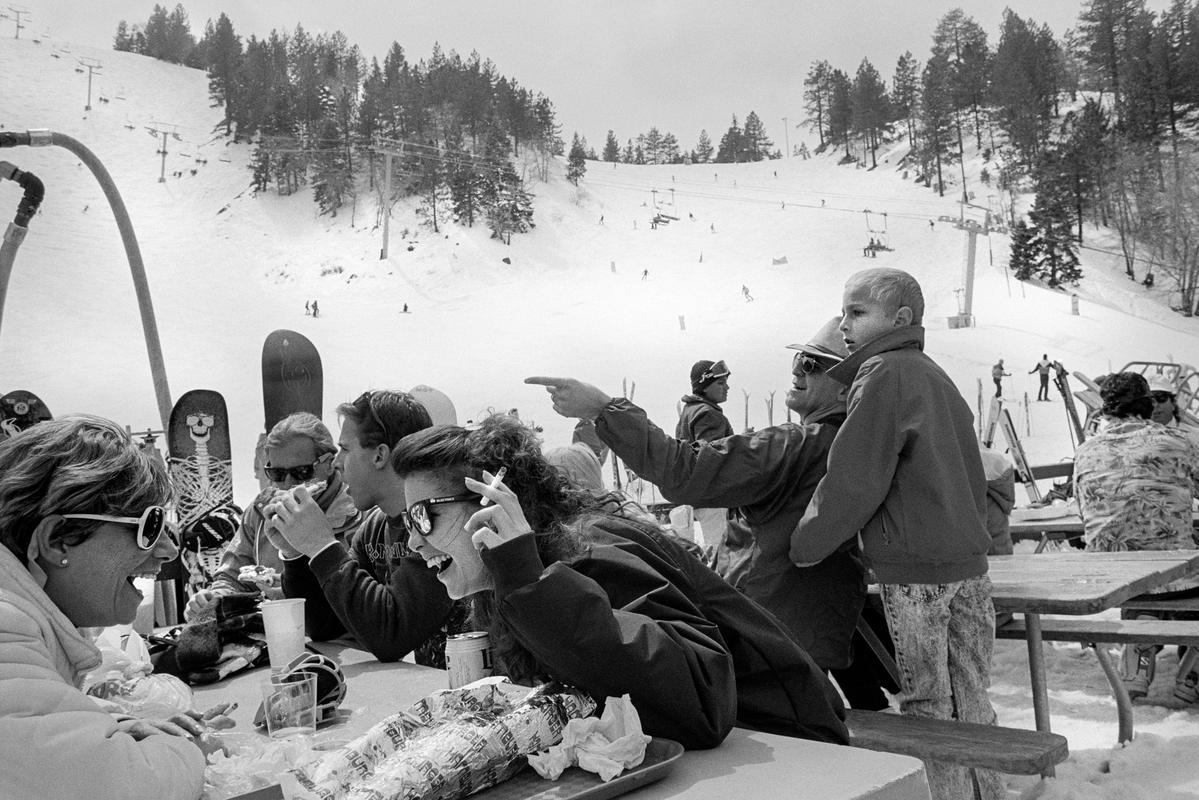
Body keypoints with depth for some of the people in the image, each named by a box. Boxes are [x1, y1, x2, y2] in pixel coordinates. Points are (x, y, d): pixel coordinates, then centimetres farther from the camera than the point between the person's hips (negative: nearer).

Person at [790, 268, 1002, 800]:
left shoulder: (883, 373, -11)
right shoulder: (936, 377, 14)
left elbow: (854, 482, -15)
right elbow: (974, 476, 20)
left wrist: (804, 546, -5)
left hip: (913, 567, -8)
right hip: (968, 559, 9)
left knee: (928, 703, 4)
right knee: (970, 695, 17)